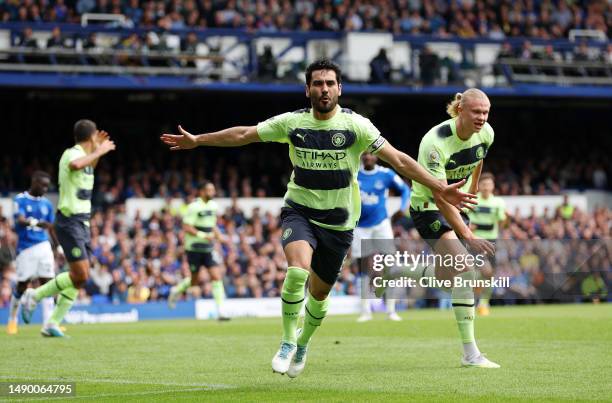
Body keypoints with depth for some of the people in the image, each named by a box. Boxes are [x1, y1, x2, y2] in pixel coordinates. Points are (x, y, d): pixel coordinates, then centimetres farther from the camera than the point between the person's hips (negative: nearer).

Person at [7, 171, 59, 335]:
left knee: (47, 282, -5)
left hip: (44, 246, 4)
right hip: (26, 248, -4)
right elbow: (20, 220, -21)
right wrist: (35, 222, -40)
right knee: (21, 285, 2)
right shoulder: (20, 200, -4)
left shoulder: (46, 203, 12)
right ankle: (12, 320, 21)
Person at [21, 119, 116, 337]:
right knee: (80, 275, -15)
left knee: (82, 276, 6)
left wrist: (98, 150, 28)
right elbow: (75, 165, -41)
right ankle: (34, 296, -2)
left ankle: (52, 323, 7)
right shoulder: (71, 154, -14)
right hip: (70, 221, -9)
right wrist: (99, 151, -29)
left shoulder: (84, 155, 14)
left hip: (82, 223, 9)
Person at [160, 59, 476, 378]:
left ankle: (303, 343, 40)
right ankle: (288, 342, -10)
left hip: (338, 221, 0)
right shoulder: (292, 122, -4)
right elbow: (243, 134, 8)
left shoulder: (355, 125, -9)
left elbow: (398, 160, -11)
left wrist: (439, 188, -18)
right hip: (299, 211, 0)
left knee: (319, 293, 9)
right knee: (298, 269, -28)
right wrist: (197, 140, 10)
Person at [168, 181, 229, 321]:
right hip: (194, 248, -5)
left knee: (217, 276, -10)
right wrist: (202, 235, -26)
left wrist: (218, 235, 5)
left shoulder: (213, 205, 8)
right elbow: (186, 227, -17)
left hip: (208, 248, 5)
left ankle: (220, 312, -10)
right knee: (194, 281, 6)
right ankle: (176, 290, 38)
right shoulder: (194, 206, -14)